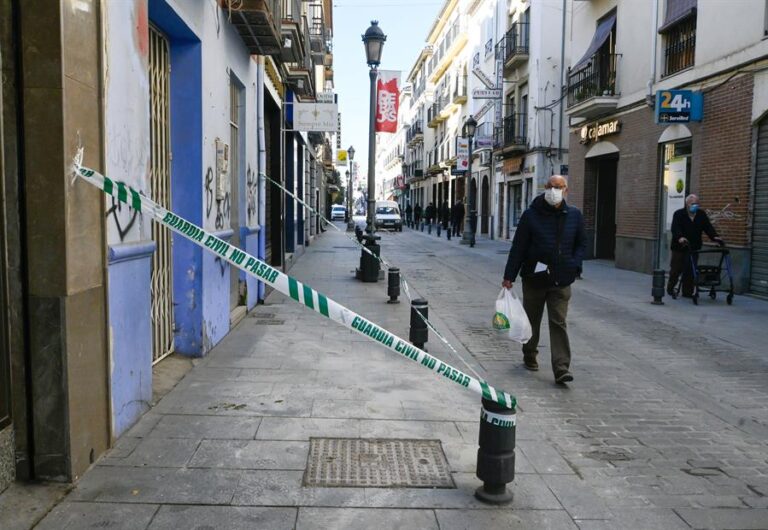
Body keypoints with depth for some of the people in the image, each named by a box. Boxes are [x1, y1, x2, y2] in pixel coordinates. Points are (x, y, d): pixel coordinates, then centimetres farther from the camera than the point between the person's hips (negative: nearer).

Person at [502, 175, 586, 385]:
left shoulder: (574, 215, 3)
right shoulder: (531, 215, -5)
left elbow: (582, 244, 14)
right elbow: (518, 247, -3)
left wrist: (573, 264, -3)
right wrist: (509, 276, -5)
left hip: (561, 281, 0)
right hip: (533, 278, 0)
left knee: (558, 323, -5)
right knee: (531, 320, 14)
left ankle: (561, 369, -7)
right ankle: (529, 356, 36)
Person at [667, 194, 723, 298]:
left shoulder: (702, 214, 6)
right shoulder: (678, 214, -8)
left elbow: (708, 227, -3)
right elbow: (675, 228, -24)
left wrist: (715, 237, -21)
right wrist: (680, 238, -43)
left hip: (693, 248, 4)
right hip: (679, 247, -3)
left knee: (690, 270, 3)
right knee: (676, 269, 2)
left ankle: (687, 292, 10)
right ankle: (670, 288, 20)